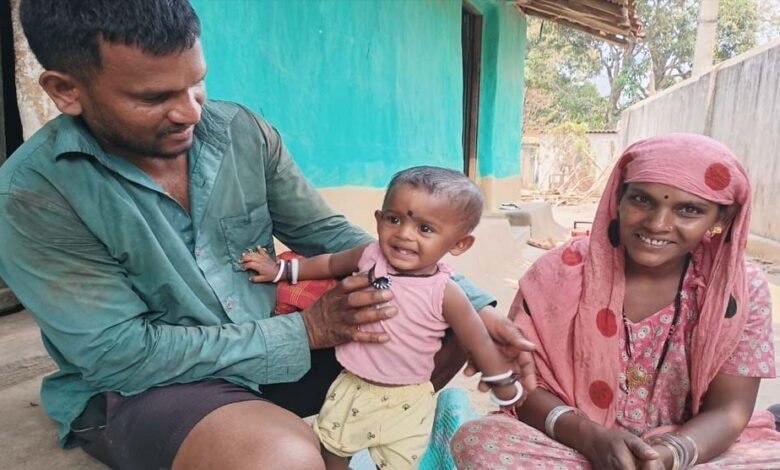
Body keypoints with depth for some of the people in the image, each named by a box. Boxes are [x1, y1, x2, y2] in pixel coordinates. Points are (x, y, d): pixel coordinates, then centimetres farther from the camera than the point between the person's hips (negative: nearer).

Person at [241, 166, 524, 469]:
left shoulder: (445, 294, -24)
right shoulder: (369, 256, -14)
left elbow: (481, 347, -12)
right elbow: (329, 264, 7)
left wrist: (510, 396, -2)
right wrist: (281, 270, 9)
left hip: (405, 401, -4)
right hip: (352, 386, 4)